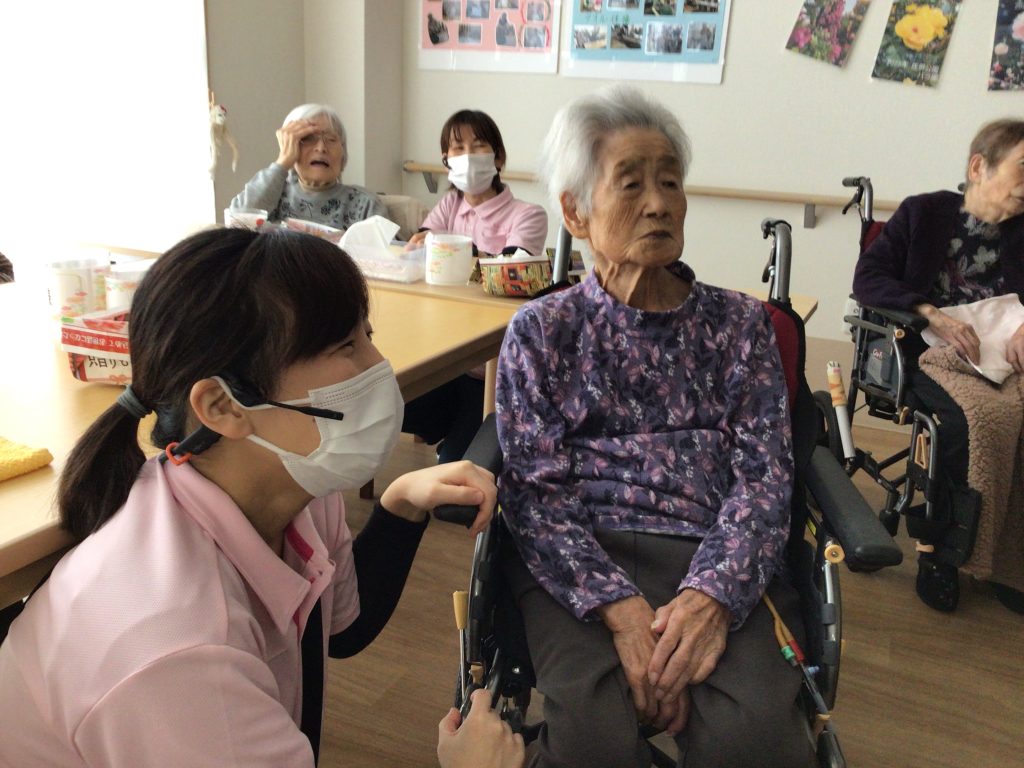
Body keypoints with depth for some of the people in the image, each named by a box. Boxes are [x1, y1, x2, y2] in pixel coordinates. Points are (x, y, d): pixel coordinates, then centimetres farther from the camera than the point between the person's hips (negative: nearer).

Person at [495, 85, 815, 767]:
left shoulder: (739, 323, 13)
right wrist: (620, 607, -18)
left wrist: (713, 594, -16)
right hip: (578, 559, -1)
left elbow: (763, 477, 3)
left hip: (714, 558, 2)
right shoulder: (540, 331, 9)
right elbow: (536, 487, -1)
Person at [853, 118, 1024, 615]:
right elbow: (867, 277, -3)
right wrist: (934, 317, -16)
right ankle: (940, 550, -15)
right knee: (975, 414, -35)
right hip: (929, 352, -3)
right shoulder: (923, 212, 8)